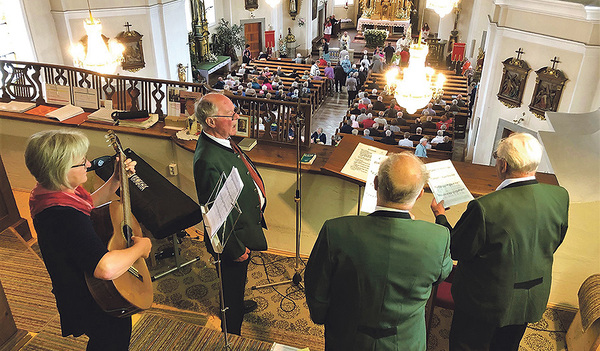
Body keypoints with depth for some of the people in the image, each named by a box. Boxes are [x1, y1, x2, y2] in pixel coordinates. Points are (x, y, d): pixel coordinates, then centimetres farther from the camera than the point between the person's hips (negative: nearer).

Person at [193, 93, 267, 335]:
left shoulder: (221, 140, -4)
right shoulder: (208, 161, -36)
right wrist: (236, 249, -20)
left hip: (247, 222, 9)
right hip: (233, 236, -9)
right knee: (233, 283, 15)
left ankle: (236, 304, 61)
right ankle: (232, 332, 40)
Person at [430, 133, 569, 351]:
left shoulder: (485, 208, -33)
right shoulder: (560, 196, -14)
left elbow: (456, 250, -18)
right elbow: (554, 243, 3)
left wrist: (440, 216, -3)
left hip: (485, 303, -5)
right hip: (533, 301, 6)